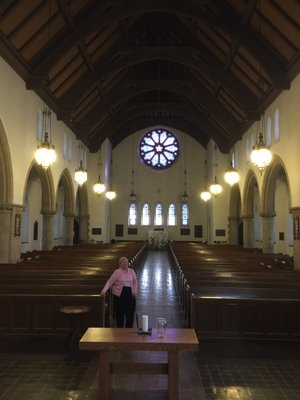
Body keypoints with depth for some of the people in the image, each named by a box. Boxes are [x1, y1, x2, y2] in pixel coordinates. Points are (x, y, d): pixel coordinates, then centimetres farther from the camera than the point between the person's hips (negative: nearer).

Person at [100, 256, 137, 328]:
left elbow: (135, 282, 14)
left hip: (130, 294, 3)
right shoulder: (117, 272, -6)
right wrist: (104, 290, -25)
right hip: (119, 294, -3)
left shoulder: (131, 271, 6)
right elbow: (110, 282, -12)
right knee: (120, 313, 2)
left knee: (130, 312, 5)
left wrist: (135, 291, 3)